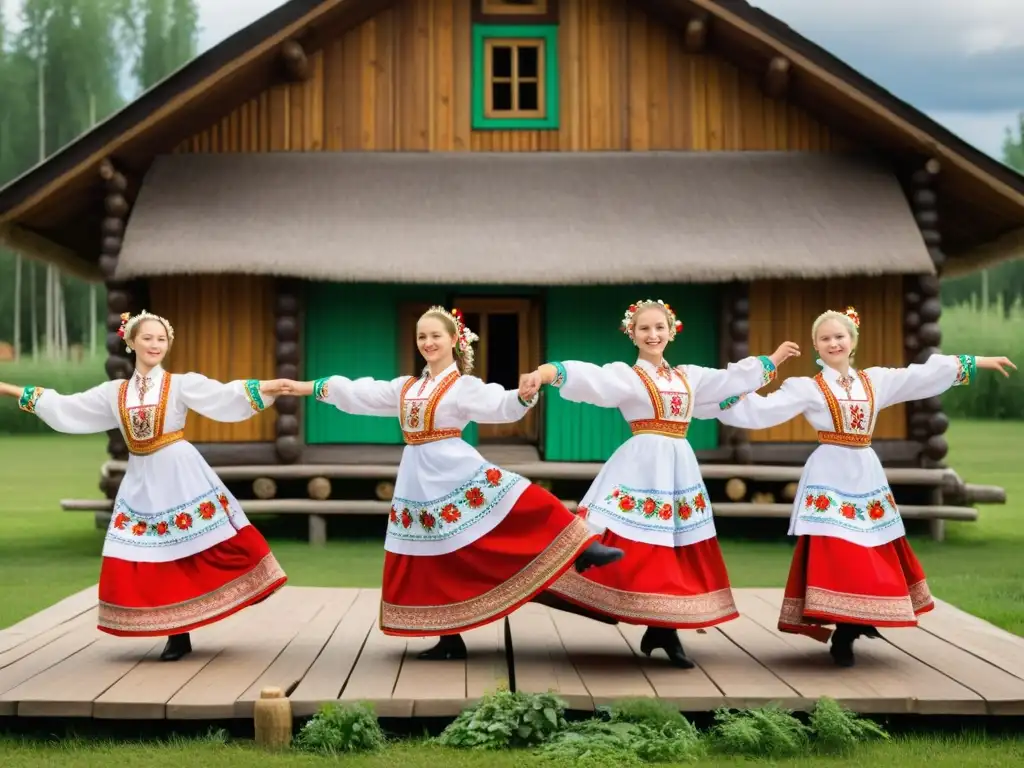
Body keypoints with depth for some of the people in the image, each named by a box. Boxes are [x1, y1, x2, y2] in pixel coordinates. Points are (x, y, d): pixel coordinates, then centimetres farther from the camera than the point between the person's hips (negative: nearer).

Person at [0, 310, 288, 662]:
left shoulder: (182, 384, -2)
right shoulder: (114, 392, 10)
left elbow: (225, 396, -13)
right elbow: (64, 408, 16)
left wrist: (267, 387, -28)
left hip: (182, 477, -4)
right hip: (142, 483, 4)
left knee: (203, 546, -9)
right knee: (145, 560, 1)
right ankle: (178, 635, 8)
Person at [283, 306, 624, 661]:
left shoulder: (465, 386, -3)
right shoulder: (405, 387, 15)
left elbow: (501, 406, -16)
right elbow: (359, 394, 20)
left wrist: (524, 395, -38)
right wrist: (311, 387, 23)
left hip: (456, 469, -6)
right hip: (418, 479, 6)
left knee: (523, 504, -25)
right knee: (430, 557, 6)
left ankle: (582, 550, -25)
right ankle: (450, 638, 12)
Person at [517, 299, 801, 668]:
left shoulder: (689, 375, 15)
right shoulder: (625, 375, -3)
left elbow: (733, 377, 27)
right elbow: (589, 377, -21)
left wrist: (773, 360, 32)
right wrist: (545, 373, -39)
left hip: (680, 466, 6)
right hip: (642, 465, -6)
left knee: (676, 551, 5)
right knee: (640, 551, -11)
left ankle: (664, 631, 10)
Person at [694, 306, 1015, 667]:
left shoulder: (876, 380, 10)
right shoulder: (807, 388, -2)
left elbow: (924, 376, 13)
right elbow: (761, 411, -7)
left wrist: (975, 363, 13)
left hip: (866, 473, 5)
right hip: (829, 476, -5)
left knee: (870, 556, 4)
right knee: (833, 557, -10)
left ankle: (856, 624, 14)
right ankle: (842, 636, -3)